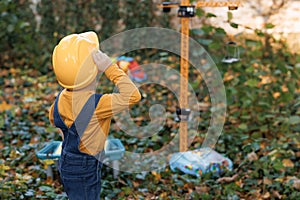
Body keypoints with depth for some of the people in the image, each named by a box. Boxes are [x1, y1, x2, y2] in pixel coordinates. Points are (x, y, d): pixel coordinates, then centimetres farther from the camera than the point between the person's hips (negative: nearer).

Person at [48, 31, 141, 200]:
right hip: (84, 171, -8)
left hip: (67, 162, 8)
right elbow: (132, 96, -35)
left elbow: (53, 118, 14)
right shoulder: (95, 104, -32)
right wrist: (110, 68, -32)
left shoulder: (62, 98, -6)